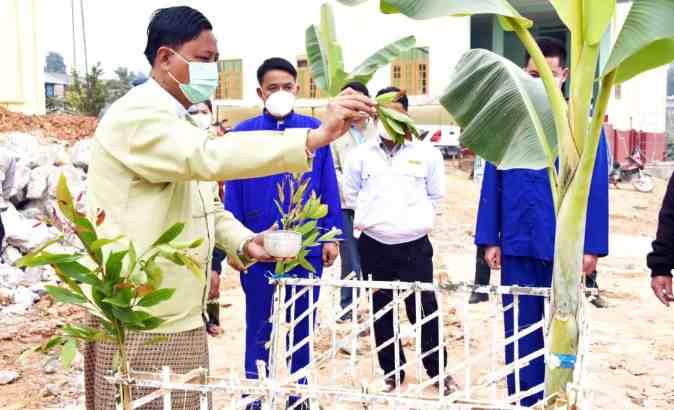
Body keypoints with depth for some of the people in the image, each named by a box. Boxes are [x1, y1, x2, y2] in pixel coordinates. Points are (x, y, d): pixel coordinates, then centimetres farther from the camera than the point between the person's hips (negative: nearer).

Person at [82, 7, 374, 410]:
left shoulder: (181, 123, 16)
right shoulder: (137, 115, -17)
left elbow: (206, 204, 19)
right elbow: (210, 157, -35)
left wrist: (243, 242, -1)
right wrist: (317, 136, -39)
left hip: (180, 316, 9)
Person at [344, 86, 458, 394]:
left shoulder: (427, 153, -1)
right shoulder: (360, 155, 1)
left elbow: (436, 195, 10)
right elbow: (350, 195, 13)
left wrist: (416, 219, 7)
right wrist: (371, 218, 9)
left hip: (415, 245, -1)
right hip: (373, 247, 2)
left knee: (424, 308, 2)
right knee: (381, 310, 11)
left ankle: (438, 370, 21)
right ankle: (391, 371, 27)